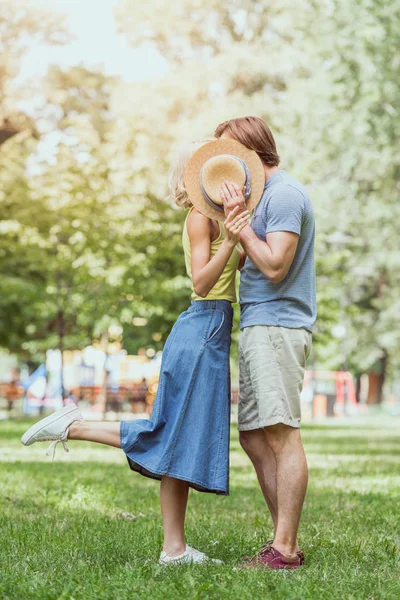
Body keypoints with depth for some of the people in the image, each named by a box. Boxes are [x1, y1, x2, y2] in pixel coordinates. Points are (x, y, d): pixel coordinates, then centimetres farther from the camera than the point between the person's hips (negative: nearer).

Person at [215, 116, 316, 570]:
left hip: (276, 325, -10)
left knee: (281, 436, -10)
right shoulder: (264, 195, 22)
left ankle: (285, 549, -9)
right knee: (255, 438, 9)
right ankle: (284, 541, 13)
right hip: (257, 328, 10)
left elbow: (275, 266, -17)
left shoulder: (284, 194, -9)